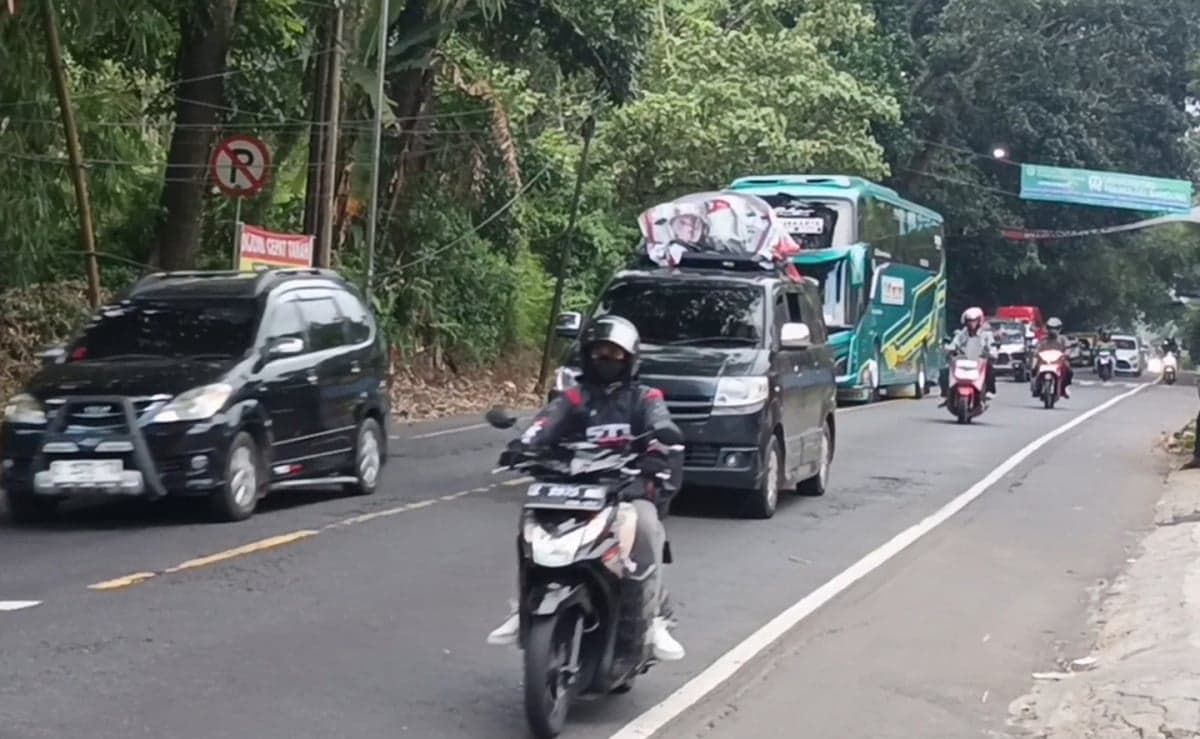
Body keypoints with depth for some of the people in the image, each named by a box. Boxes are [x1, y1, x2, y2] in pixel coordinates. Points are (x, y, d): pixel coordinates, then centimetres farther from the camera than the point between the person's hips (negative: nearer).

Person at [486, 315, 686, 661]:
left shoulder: (644, 399, 12)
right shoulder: (572, 400, 17)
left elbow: (664, 431, -10)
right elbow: (544, 426, -4)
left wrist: (657, 454, -35)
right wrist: (521, 448, -27)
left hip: (631, 491, -2)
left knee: (646, 523, -34)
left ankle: (656, 617, -28)